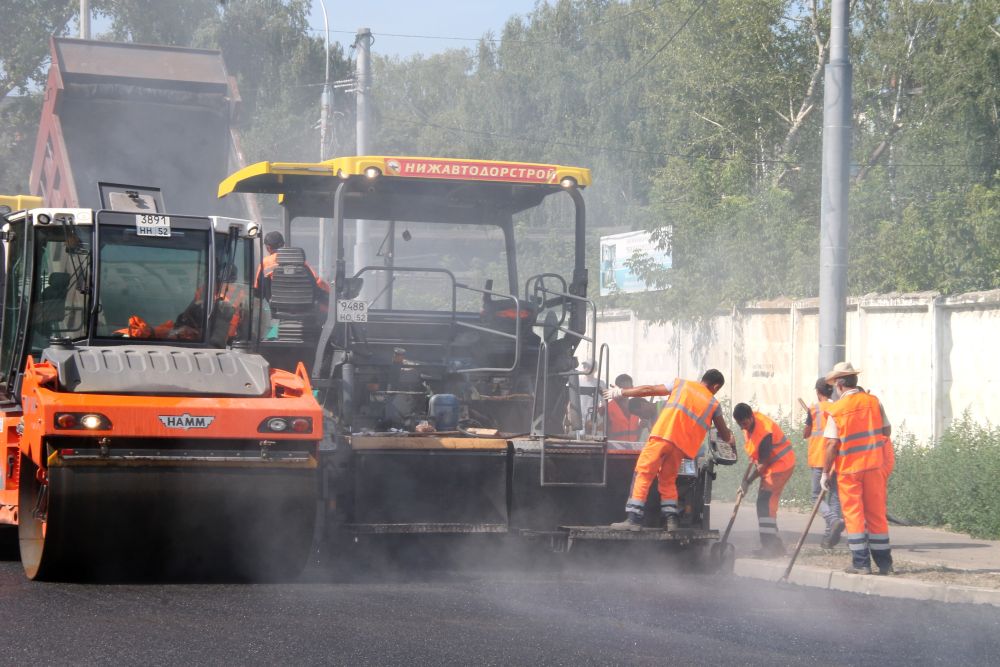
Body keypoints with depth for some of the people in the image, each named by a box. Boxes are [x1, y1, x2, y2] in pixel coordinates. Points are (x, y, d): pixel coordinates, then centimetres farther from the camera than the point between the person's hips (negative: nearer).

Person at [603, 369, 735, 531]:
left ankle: (634, 519, -12)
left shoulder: (682, 384, 17)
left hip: (663, 434, -2)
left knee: (643, 473, -3)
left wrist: (620, 392, 24)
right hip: (682, 445, 2)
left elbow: (649, 390, 16)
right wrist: (730, 439, 51)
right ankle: (671, 519, 7)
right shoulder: (714, 404, 19)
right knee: (668, 480, 19)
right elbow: (725, 434, 28)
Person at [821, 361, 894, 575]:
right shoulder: (873, 402, 0)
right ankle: (884, 562, 13)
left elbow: (832, 445, -11)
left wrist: (825, 472, -3)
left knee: (854, 515, 4)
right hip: (874, 466, 3)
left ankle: (861, 563, 0)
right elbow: (887, 431, 7)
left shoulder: (836, 410, -9)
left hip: (848, 469, -3)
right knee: (877, 513, 10)